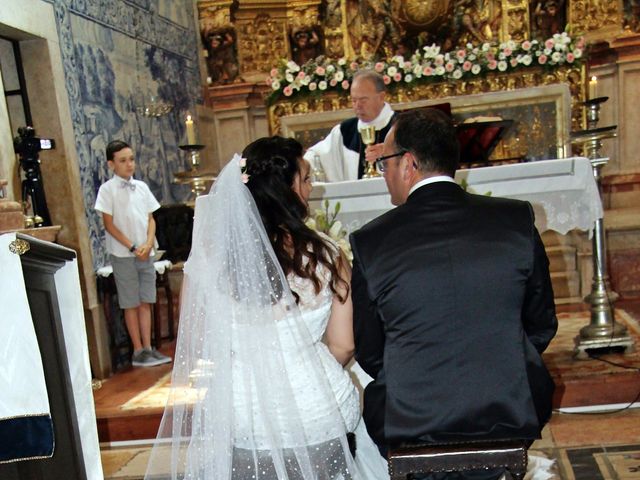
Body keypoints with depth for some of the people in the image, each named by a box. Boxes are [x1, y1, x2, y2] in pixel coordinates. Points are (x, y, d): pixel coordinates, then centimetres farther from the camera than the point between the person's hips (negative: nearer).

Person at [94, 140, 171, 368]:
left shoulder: (141, 187, 8)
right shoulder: (108, 189, -5)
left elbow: (150, 219, 10)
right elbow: (109, 224, -8)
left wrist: (148, 244, -6)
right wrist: (132, 247, -12)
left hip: (146, 253, 4)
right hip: (123, 255, -4)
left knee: (146, 302, 8)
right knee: (131, 304, 2)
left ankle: (148, 348, 15)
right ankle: (138, 352, 10)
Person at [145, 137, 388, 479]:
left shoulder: (209, 256, -11)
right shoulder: (324, 255, -13)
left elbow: (194, 348, -2)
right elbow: (343, 346, -4)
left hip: (244, 428, 1)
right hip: (319, 423, 0)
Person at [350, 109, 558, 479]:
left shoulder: (369, 241, -9)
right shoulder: (517, 217, -5)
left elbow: (369, 355, -1)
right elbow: (543, 327, 4)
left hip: (412, 427, -1)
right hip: (512, 419, 2)